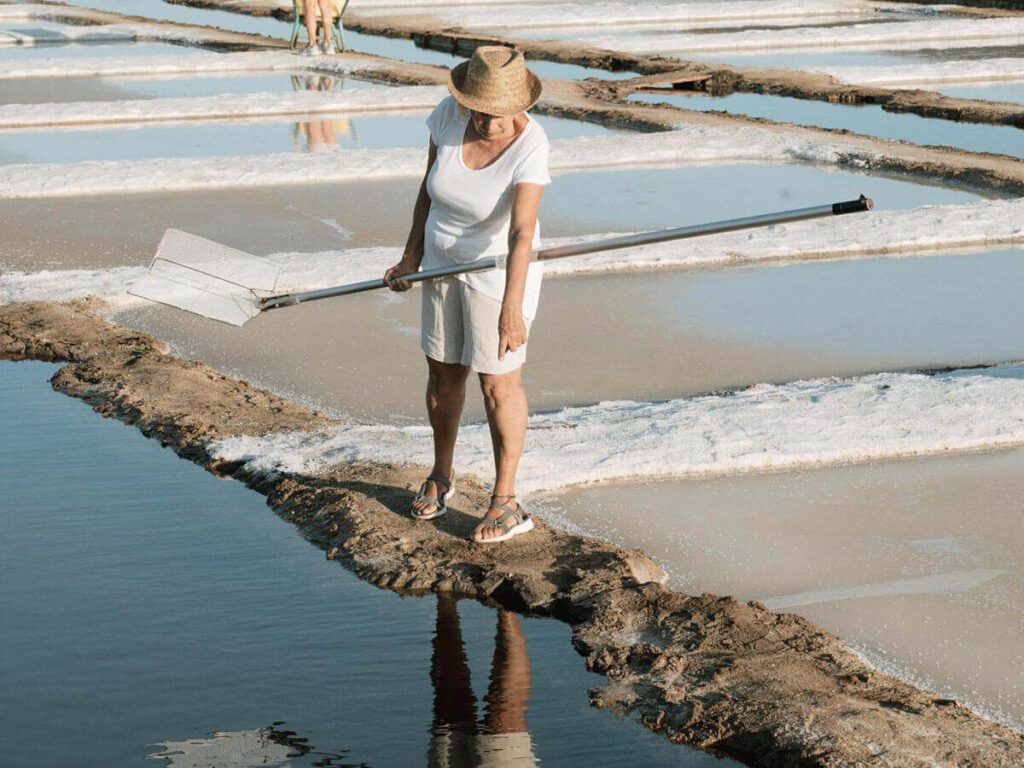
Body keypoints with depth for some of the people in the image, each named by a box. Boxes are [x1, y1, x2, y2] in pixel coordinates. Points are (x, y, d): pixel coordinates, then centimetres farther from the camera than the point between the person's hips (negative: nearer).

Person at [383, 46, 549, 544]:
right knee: (442, 373, 18)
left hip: (500, 272, -6)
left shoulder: (529, 147, -30)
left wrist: (511, 307, -45)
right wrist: (412, 257, 4)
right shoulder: (449, 115, -14)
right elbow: (429, 187, 0)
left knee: (499, 383, 1)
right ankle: (441, 475, 38)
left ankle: (506, 503, 13)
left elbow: (522, 233, -38)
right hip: (444, 261, 6)